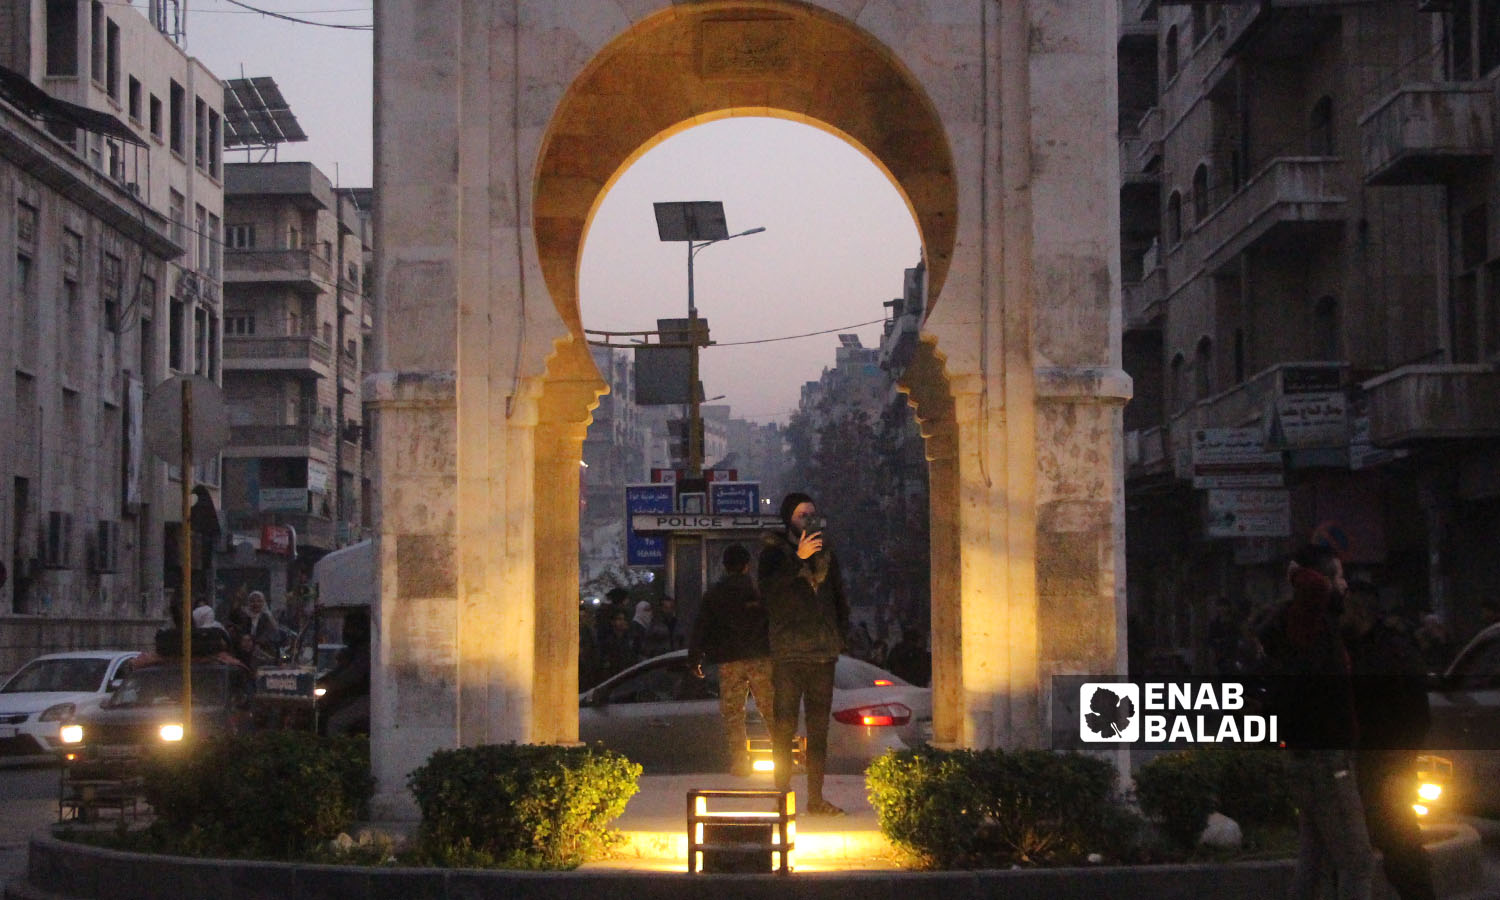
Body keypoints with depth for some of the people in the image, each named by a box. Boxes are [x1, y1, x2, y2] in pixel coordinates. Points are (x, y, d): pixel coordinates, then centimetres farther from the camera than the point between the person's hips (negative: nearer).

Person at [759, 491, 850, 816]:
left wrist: (840, 633, 10)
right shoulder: (775, 550, 0)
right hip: (788, 652, -5)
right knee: (784, 726, -7)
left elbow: (838, 594, 22)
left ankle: (816, 798, 11)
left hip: (822, 652, 5)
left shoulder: (825, 552, 16)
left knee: (819, 728, 7)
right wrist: (798, 558, -30)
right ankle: (782, 795, -5)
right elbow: (769, 583, -20)